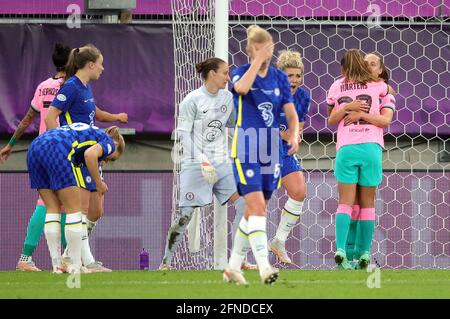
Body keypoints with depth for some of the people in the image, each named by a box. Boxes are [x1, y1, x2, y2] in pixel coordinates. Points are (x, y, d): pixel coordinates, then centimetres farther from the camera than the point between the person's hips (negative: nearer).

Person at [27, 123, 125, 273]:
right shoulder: (109, 142, 15)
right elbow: (90, 154, -8)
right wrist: (99, 183, 2)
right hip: (57, 150, -8)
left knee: (52, 208, 14)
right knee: (74, 209, 3)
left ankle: (57, 265, 12)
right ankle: (75, 266, 3)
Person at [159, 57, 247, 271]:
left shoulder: (227, 97, 8)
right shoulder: (192, 100, -9)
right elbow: (184, 134, -10)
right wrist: (201, 160, -20)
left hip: (221, 163, 5)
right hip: (195, 165, -5)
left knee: (242, 205, -6)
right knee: (186, 214, -5)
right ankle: (166, 262, 8)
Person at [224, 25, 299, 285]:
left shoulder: (280, 78, 7)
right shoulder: (240, 73, -4)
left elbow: (292, 114, 6)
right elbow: (242, 88, -30)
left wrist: (294, 135, -13)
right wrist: (258, 60, -23)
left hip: (271, 151, 5)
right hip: (246, 149, -5)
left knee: (254, 212, 11)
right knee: (257, 206, -19)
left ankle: (233, 267, 22)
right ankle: (264, 266, -26)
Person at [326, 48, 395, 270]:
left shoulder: (338, 87, 14)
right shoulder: (380, 87, 10)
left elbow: (331, 120, 14)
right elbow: (386, 119, 1)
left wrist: (346, 108, 4)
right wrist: (363, 115, 0)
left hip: (346, 148, 0)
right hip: (371, 147, 0)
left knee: (345, 202, 1)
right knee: (368, 204, 8)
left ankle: (340, 249, -17)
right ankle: (365, 253, 6)